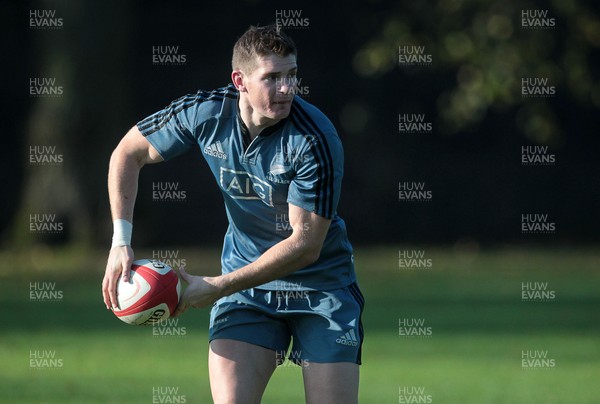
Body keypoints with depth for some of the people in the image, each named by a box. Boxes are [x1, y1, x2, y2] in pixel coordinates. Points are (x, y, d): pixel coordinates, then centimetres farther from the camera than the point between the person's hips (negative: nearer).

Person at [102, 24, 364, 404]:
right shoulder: (204, 113, -12)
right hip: (245, 287, 2)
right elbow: (129, 153, 4)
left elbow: (305, 245, -23)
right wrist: (121, 241, -7)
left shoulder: (315, 140, -24)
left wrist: (217, 287, -24)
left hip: (320, 284, -2)